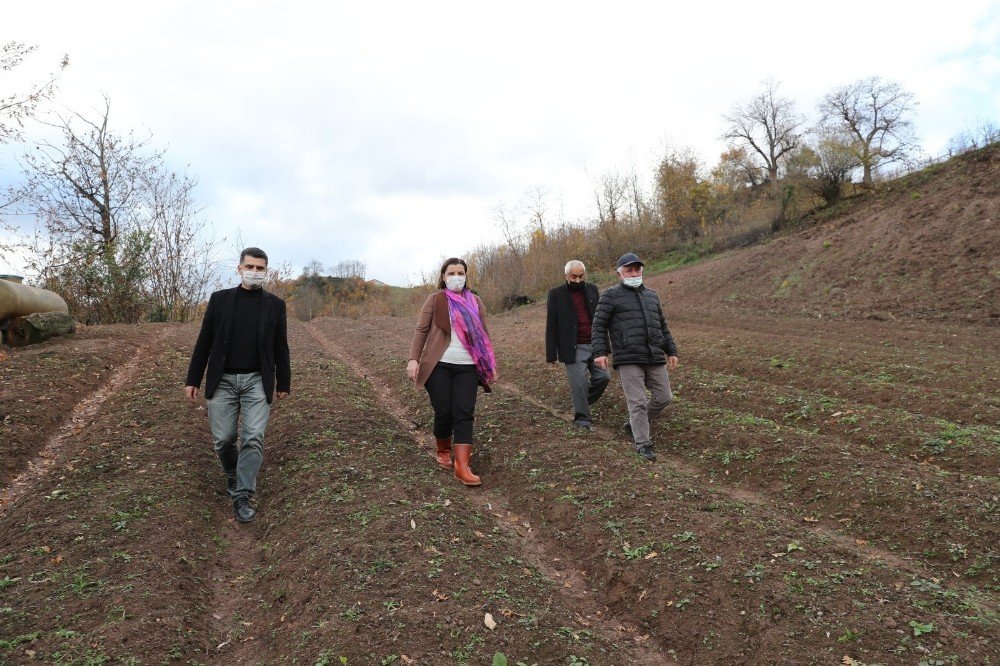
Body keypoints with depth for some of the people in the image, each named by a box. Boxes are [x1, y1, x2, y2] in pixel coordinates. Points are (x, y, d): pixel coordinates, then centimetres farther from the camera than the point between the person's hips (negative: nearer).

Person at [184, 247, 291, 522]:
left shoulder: (275, 305, 2)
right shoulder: (220, 299, 3)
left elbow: (280, 348, 7)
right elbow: (204, 342, 5)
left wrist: (284, 383, 10)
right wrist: (192, 379, 4)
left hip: (257, 381, -1)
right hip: (223, 381, 1)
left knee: (253, 438, -9)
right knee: (223, 438, 3)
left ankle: (242, 495, 2)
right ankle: (232, 473, 34)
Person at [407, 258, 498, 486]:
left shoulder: (475, 302, 11)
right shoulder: (434, 300, 2)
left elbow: (483, 335, 15)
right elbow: (421, 331, -1)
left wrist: (491, 365, 13)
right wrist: (413, 359, -11)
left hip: (468, 367, 2)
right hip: (439, 365, -2)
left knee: (464, 415, -5)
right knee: (443, 413, 2)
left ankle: (462, 467, -6)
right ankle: (443, 452, 29)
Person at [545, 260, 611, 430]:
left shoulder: (592, 289, 9)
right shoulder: (556, 294, -3)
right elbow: (551, 326, -3)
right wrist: (551, 353, -5)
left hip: (594, 345, 4)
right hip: (573, 348, -4)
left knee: (603, 376, 3)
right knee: (579, 384, -3)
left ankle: (583, 401, 27)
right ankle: (582, 418, 12)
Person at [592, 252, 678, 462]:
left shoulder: (651, 295, 18)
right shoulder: (611, 296, 1)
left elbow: (662, 326, 24)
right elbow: (599, 326, -3)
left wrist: (671, 351, 20)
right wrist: (600, 352, -14)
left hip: (655, 359, 6)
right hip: (628, 360, -6)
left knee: (664, 397, 8)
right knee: (637, 402, -5)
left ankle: (634, 424, 28)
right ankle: (643, 443, 8)